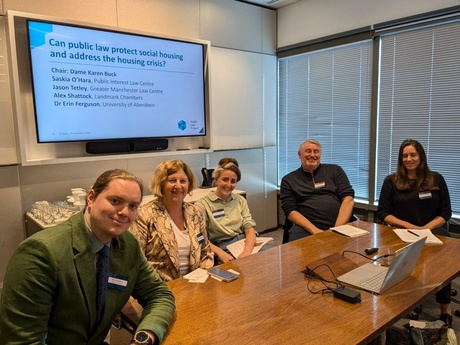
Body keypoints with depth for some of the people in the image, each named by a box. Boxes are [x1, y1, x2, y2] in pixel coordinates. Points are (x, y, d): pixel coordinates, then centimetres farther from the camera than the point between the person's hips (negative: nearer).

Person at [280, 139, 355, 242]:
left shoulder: (335, 171, 14)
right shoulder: (289, 180, 11)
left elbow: (348, 199, 5)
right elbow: (290, 211, 2)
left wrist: (338, 228, -9)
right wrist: (314, 230, -13)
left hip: (339, 225, 1)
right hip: (306, 228, -1)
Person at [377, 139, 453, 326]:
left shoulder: (436, 179, 12)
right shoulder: (391, 181, 8)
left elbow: (445, 212, 9)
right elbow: (383, 213, 3)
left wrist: (425, 228, -9)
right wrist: (409, 226, -10)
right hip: (401, 232, -1)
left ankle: (445, 306, -17)